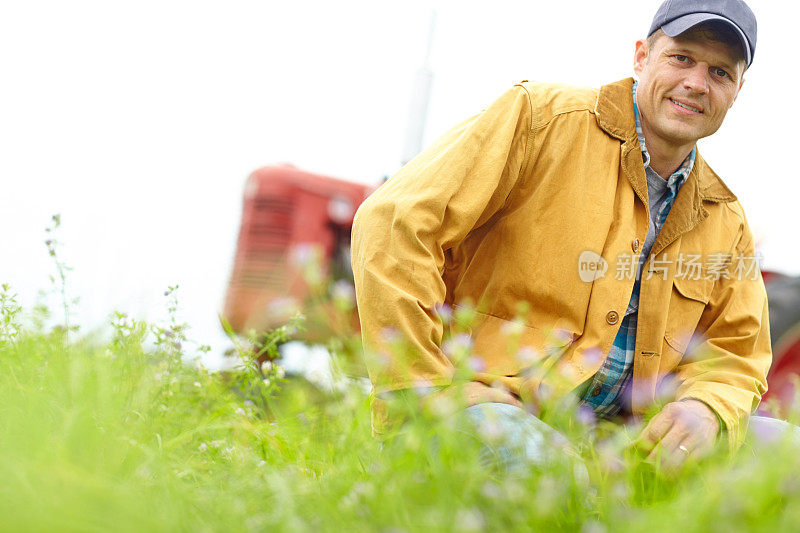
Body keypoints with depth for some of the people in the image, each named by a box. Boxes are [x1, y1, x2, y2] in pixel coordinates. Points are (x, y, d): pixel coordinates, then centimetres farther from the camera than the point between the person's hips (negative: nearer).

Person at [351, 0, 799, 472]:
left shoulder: (727, 223, 15)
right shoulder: (540, 120, -4)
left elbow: (736, 354, 18)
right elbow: (396, 224, -13)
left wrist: (708, 408, -9)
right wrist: (423, 394, -17)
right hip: (485, 400, -8)